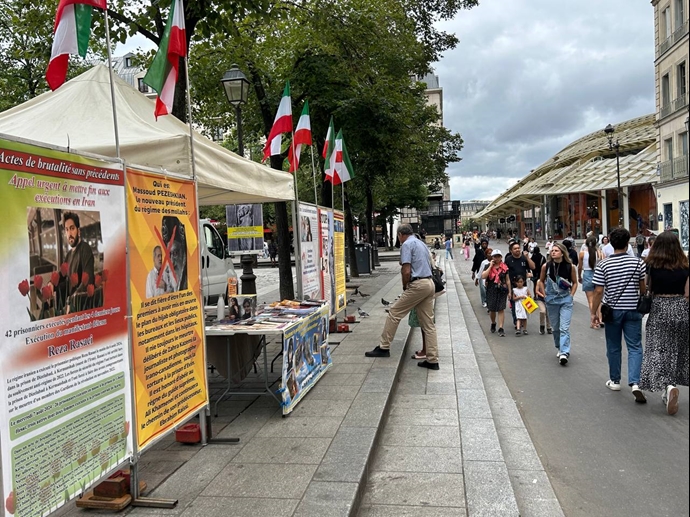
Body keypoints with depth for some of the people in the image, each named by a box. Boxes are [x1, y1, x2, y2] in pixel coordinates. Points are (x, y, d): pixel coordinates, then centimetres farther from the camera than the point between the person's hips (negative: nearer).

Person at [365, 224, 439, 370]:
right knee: (428, 323, 9)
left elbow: (406, 271, -15)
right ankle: (432, 360, 10)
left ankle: (384, 347, 6)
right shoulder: (422, 244, 21)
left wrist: (405, 287, 2)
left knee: (394, 312, 1)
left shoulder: (407, 244, -6)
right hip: (430, 283, 9)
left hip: (418, 285, -9)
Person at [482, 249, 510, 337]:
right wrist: (490, 266, -13)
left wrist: (509, 291, 6)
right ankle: (493, 324, 36)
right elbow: (483, 276, -14)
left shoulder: (504, 267, 3)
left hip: (502, 291, 0)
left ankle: (501, 328, -4)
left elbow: (507, 280, 7)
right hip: (491, 290, 1)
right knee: (492, 309, 9)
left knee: (501, 309, -5)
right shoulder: (488, 267, 2)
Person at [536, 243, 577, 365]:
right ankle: (559, 348, 32)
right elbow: (541, 281, 10)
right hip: (551, 300, 2)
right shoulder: (546, 266, -5)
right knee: (556, 327, 14)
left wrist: (571, 295, -3)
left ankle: (564, 353, -15)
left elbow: (574, 282, 6)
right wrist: (545, 295, 4)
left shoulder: (570, 267, -8)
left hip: (566, 300, -2)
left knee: (564, 327, -11)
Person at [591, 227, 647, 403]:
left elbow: (598, 291, -10)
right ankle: (634, 383, -11)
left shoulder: (603, 265, -9)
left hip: (613, 310, 0)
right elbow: (643, 288, 3)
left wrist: (593, 312, -2)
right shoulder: (638, 263, -5)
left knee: (613, 347, 12)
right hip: (633, 310, 0)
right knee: (635, 347, 3)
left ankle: (614, 381, 24)